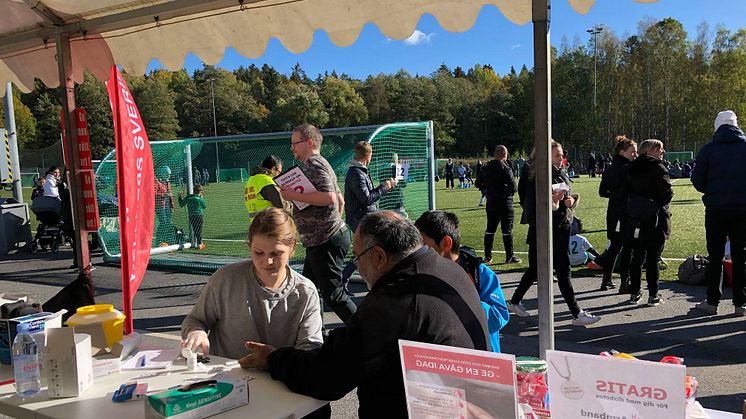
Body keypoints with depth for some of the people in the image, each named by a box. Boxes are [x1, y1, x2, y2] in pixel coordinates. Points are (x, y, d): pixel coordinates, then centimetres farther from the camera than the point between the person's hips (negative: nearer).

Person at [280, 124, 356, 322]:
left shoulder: (314, 164, -14)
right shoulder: (321, 164, 20)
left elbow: (329, 197, -29)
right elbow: (341, 201, 25)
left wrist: (294, 195, -22)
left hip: (326, 242, -11)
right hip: (322, 240, 11)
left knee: (333, 294, -5)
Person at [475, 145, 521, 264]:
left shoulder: (486, 168, 5)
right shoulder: (505, 168, -13)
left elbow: (478, 184, 11)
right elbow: (513, 186, -16)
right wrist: (510, 192, 5)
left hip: (491, 203, 6)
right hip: (505, 203, -5)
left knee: (490, 229, 12)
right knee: (507, 230, 1)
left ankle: (487, 256, 15)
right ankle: (510, 256, 5)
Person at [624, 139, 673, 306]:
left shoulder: (632, 168, 8)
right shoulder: (658, 168, -11)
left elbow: (628, 192, 9)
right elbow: (667, 193, -15)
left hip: (634, 220, 6)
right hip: (654, 219, -6)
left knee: (637, 256, 12)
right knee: (653, 258, 1)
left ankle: (634, 293, 16)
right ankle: (653, 296, 6)